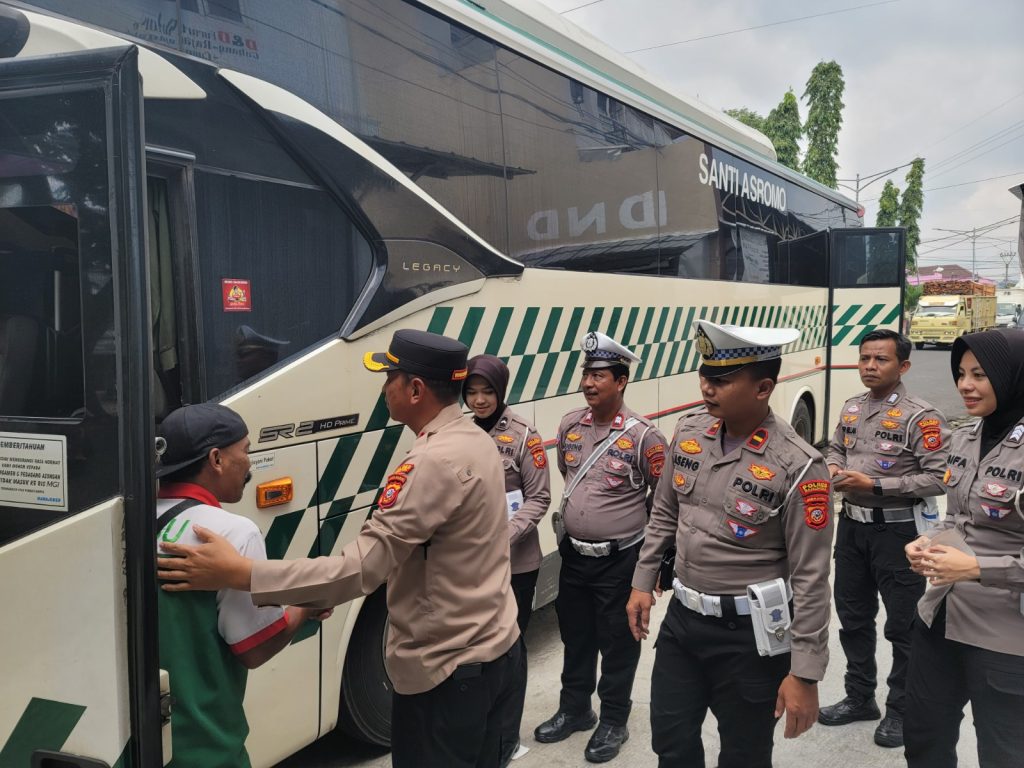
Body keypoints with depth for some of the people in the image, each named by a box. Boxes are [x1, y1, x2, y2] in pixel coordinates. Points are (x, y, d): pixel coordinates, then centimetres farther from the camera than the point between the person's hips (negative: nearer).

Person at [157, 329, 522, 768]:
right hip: (494, 647, 9)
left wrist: (239, 574, -31)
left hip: (447, 668, -9)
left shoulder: (436, 462, -26)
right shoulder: (476, 441, 6)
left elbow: (361, 568, -31)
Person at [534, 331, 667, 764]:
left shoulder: (642, 436, -16)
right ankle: (574, 709, 37)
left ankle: (613, 722, 27)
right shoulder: (570, 425, 0)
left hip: (619, 562, -5)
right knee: (575, 638, 19)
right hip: (573, 556, 5)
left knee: (617, 644, 10)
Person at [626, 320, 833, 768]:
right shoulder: (689, 433, -2)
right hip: (681, 618, 5)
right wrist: (643, 582, 13)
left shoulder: (797, 466, -20)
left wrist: (805, 673, -15)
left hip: (748, 634, -5)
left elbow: (811, 579, -17)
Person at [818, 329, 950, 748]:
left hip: (897, 532, -7)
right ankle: (859, 698, 34)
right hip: (851, 526, 7)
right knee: (853, 617, 17)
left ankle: (902, 710, 24)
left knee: (904, 626, 6)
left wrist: (874, 484, -22)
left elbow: (938, 478, -19)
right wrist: (834, 468, -4)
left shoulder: (921, 417, -15)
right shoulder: (851, 408, 6)